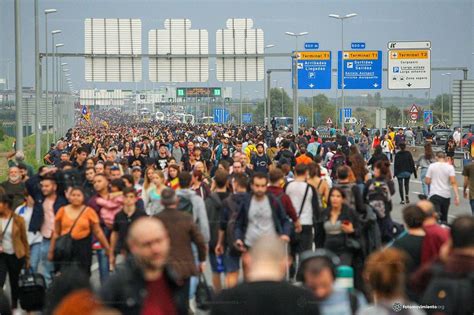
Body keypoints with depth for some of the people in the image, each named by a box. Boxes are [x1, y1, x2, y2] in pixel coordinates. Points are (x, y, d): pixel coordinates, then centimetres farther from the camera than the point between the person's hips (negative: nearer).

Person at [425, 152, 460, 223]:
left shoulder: (432, 166, 1)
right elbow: (453, 182, -10)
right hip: (446, 195, 2)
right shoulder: (450, 167, 0)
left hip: (434, 194, -2)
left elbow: (427, 181, 1)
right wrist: (457, 196, -12)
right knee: (444, 218, 16)